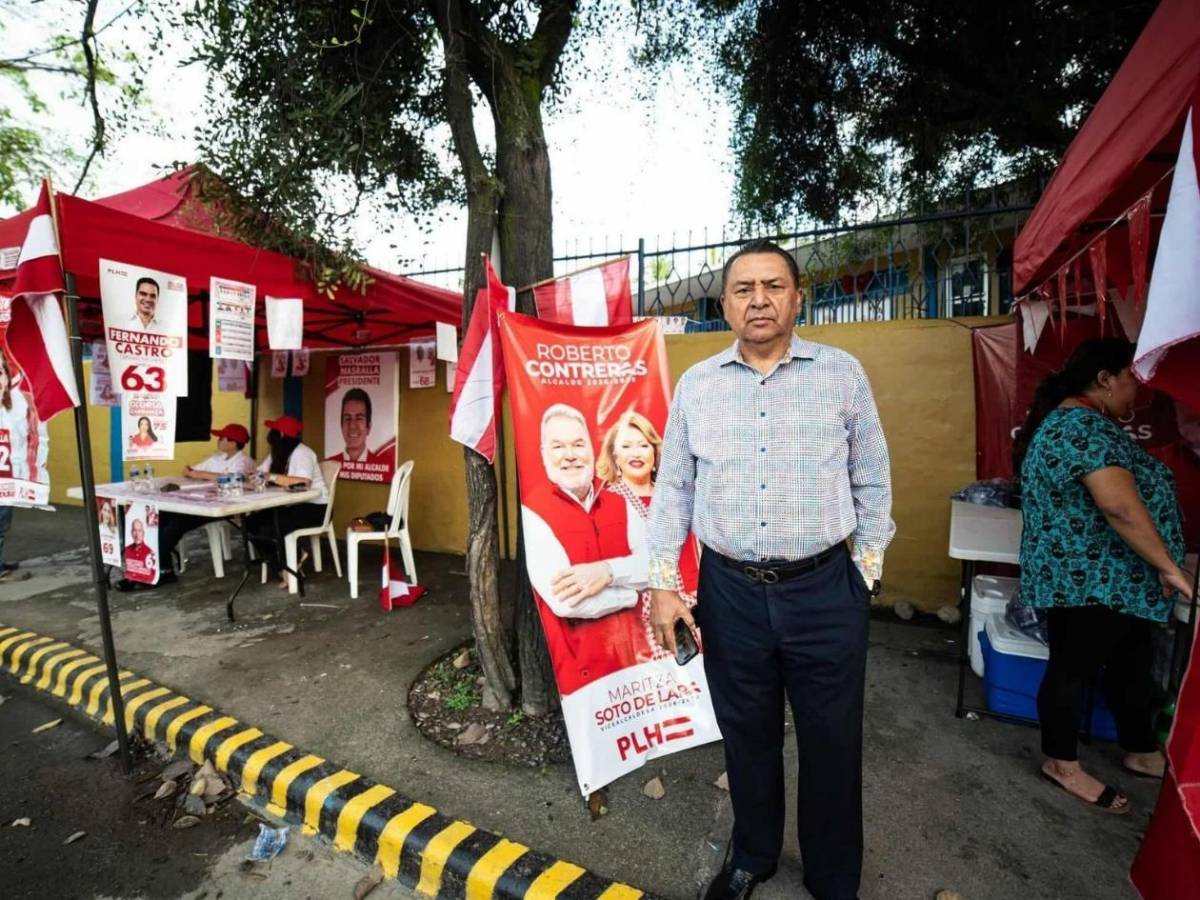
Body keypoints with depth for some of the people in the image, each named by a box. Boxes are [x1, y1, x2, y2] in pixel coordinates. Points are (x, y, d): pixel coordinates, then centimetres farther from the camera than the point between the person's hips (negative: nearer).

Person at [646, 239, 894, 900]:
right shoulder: (696, 383, 2)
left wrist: (866, 573, 3)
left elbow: (871, 484, 5)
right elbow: (672, 489, 3)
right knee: (747, 737, 19)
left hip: (825, 590, 0)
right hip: (729, 591, 1)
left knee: (832, 744, 16)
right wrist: (662, 584, -1)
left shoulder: (843, 374, 0)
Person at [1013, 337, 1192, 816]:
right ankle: (1062, 764, 20)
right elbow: (1121, 506, -29)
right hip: (1087, 581, -11)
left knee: (1131, 663, 22)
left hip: (1111, 580, 11)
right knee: (1074, 668, 4)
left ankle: (1142, 753, 40)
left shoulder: (1073, 420, 14)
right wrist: (1169, 566, -20)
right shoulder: (1084, 425, -22)